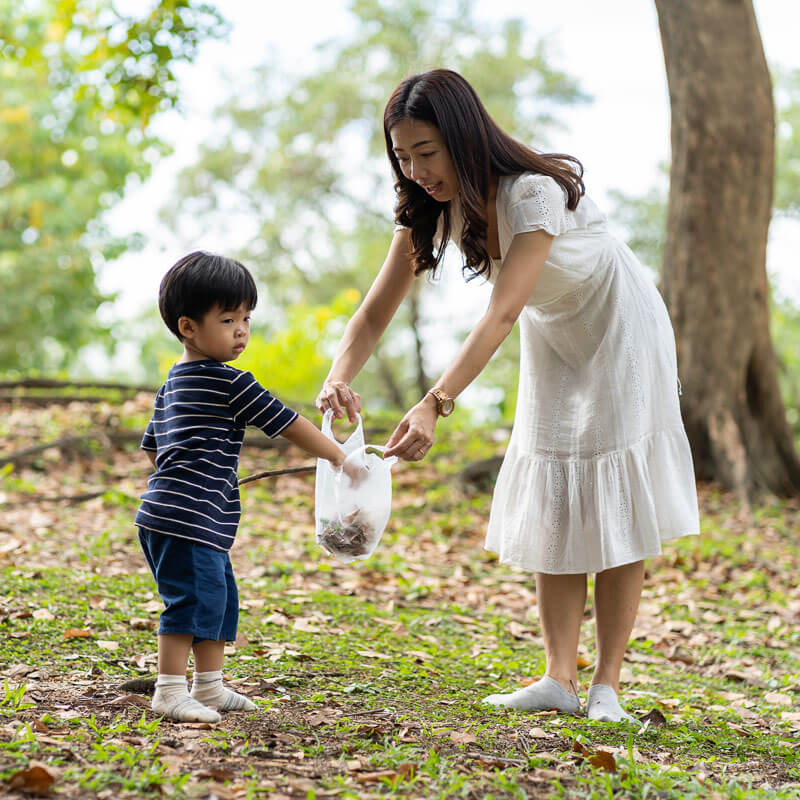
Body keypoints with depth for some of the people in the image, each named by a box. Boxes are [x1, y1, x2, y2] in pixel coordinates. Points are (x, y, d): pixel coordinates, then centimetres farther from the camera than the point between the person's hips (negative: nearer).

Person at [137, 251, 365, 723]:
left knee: (219, 596, 17)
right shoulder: (230, 383, -11)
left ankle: (210, 686, 23)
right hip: (188, 520, -11)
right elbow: (288, 425, -8)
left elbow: (152, 444, 25)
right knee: (192, 597, -8)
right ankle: (170, 691, -5)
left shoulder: (174, 382, 18)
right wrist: (341, 458, 0)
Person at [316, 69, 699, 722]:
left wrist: (435, 405, -54)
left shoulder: (534, 193, -34)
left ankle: (606, 687, -2)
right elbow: (377, 310, -15)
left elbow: (501, 315, -43)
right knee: (551, 509, 1)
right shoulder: (430, 208, -13)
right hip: (553, 342, 7)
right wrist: (340, 377, -35)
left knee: (614, 509, -7)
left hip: (620, 332, -6)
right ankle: (559, 680, 3)